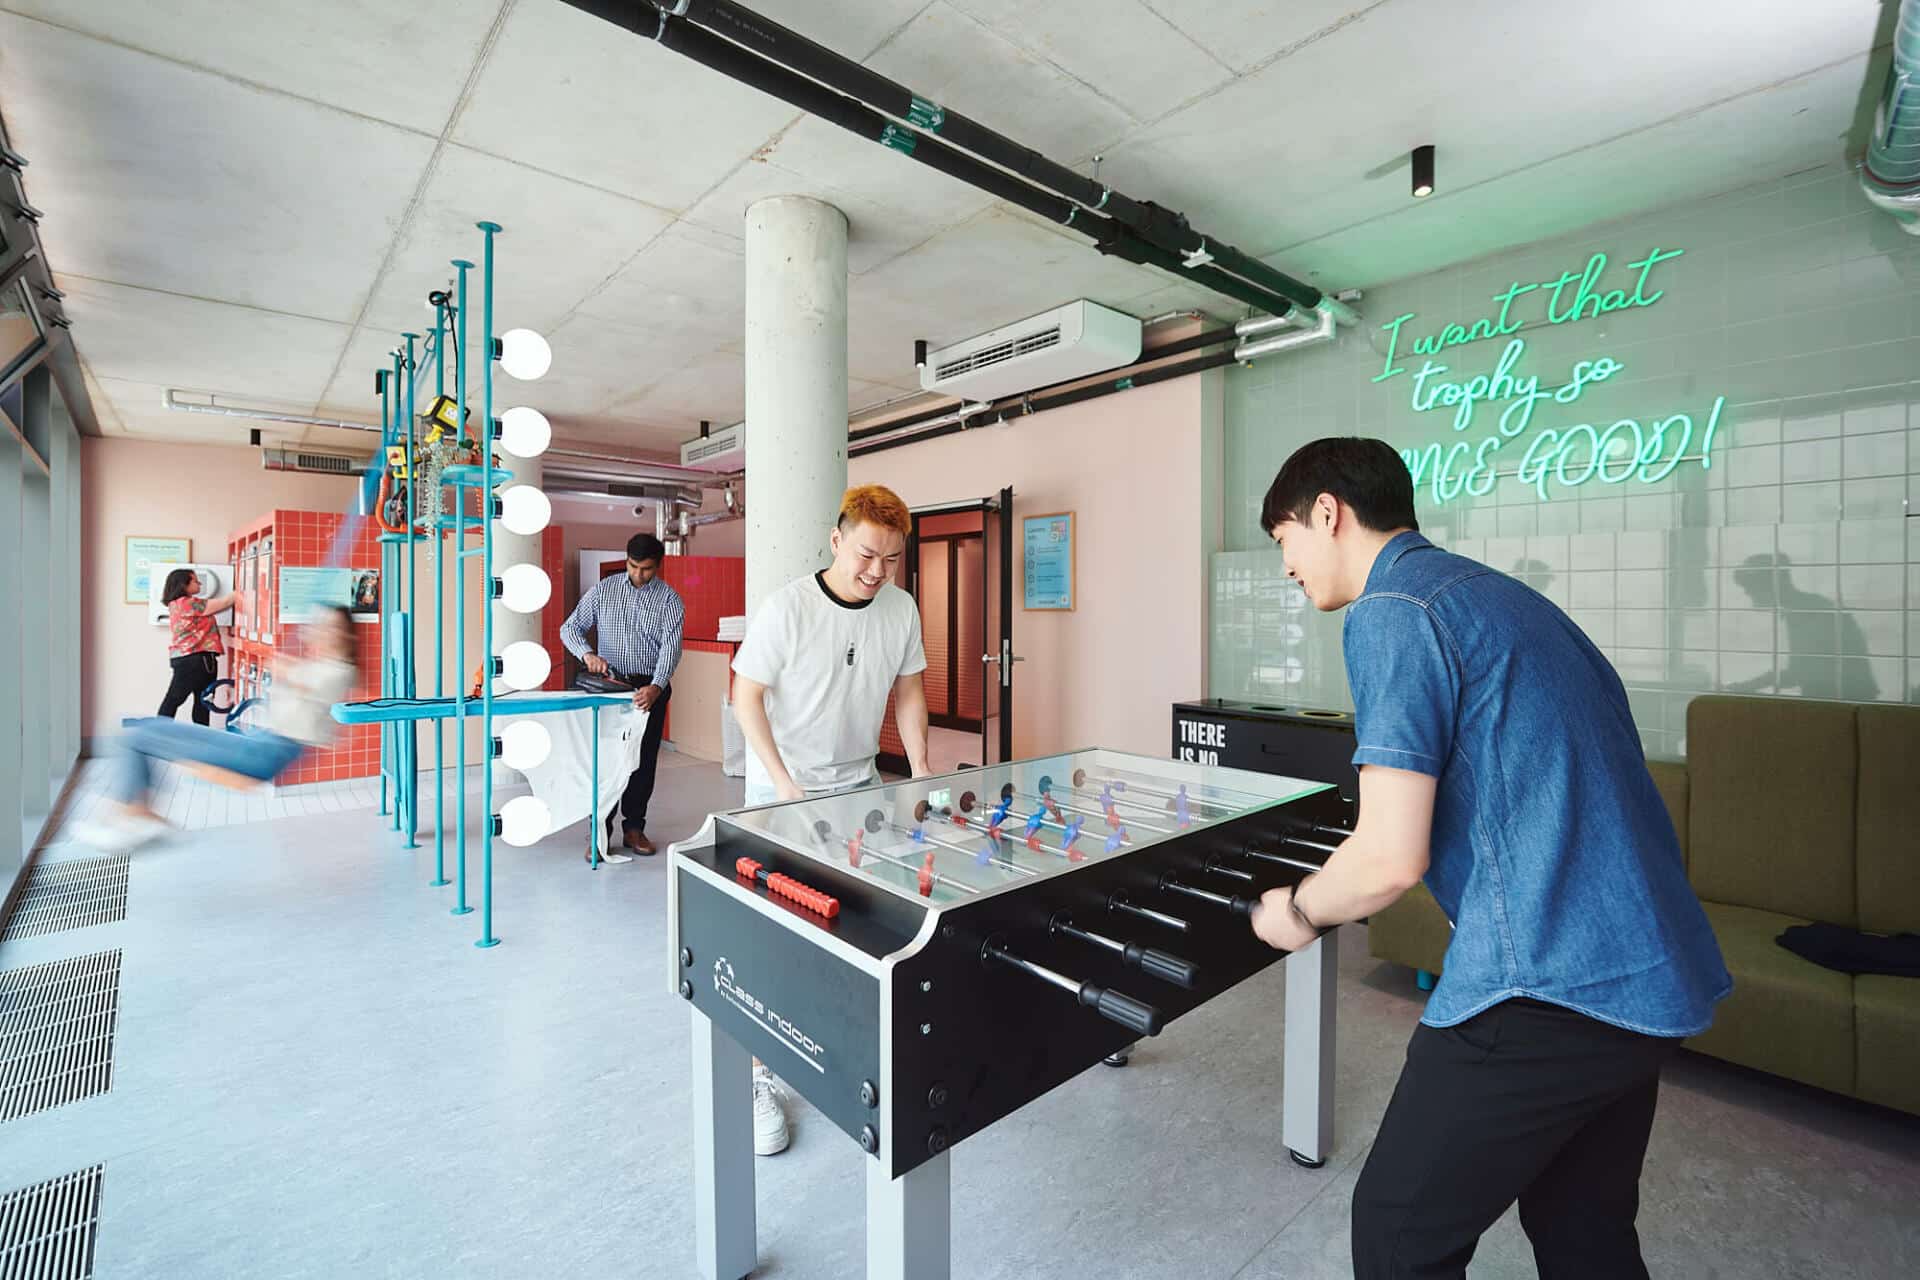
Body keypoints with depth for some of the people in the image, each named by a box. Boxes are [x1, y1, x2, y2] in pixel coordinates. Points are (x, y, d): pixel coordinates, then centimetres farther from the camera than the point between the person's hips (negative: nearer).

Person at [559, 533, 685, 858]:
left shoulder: (670, 599, -3)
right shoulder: (603, 590, 2)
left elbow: (671, 645, -15)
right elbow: (569, 628, 2)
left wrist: (656, 687, -31)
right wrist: (587, 654, -20)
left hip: (650, 687, 0)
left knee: (644, 760, 6)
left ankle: (634, 828, 19)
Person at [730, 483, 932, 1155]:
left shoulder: (902, 609, -5)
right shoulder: (788, 607, -19)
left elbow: (908, 693, 7)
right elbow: (746, 696, -13)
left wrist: (921, 770, 0)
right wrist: (786, 786, -18)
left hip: (858, 785, 4)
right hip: (780, 786, -4)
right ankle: (758, 1074, 16)